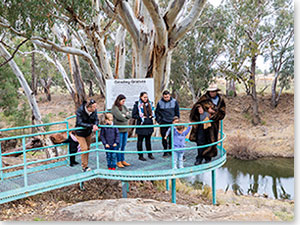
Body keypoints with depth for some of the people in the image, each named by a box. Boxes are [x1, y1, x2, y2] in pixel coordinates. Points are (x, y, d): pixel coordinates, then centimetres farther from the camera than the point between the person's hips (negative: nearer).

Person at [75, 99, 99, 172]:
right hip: (80, 132, -5)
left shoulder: (94, 110, -14)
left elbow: (96, 119, -5)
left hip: (88, 132, 5)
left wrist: (95, 125, -29)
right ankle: (84, 167, 2)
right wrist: (91, 126, -35)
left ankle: (85, 165, 25)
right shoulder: (80, 111, -27)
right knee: (84, 148, -10)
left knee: (88, 148, 11)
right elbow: (80, 123, -28)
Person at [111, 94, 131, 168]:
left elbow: (130, 115, 7)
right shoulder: (114, 108, -10)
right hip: (119, 129, -7)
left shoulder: (124, 107, 12)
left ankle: (123, 160, 23)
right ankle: (118, 161, 10)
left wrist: (125, 115, -10)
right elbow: (120, 117, -19)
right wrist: (126, 117, -2)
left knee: (123, 145, 13)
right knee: (119, 146, 0)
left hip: (125, 129, 7)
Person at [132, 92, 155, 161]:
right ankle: (140, 156, 13)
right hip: (141, 125, -5)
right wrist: (141, 117, -16)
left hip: (149, 124, 5)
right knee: (140, 140, 4)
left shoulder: (149, 104, 9)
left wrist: (151, 116, 3)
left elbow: (152, 112, 23)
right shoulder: (137, 105, -8)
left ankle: (149, 154, 26)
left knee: (148, 140, 15)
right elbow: (134, 115, -8)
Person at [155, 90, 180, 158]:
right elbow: (156, 112, 7)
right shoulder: (160, 103, -3)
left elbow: (177, 112, 9)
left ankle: (171, 151, 18)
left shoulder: (174, 102, 0)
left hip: (172, 122, 1)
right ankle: (165, 152, 12)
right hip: (163, 123, 0)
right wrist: (159, 120, -1)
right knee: (164, 137, 2)